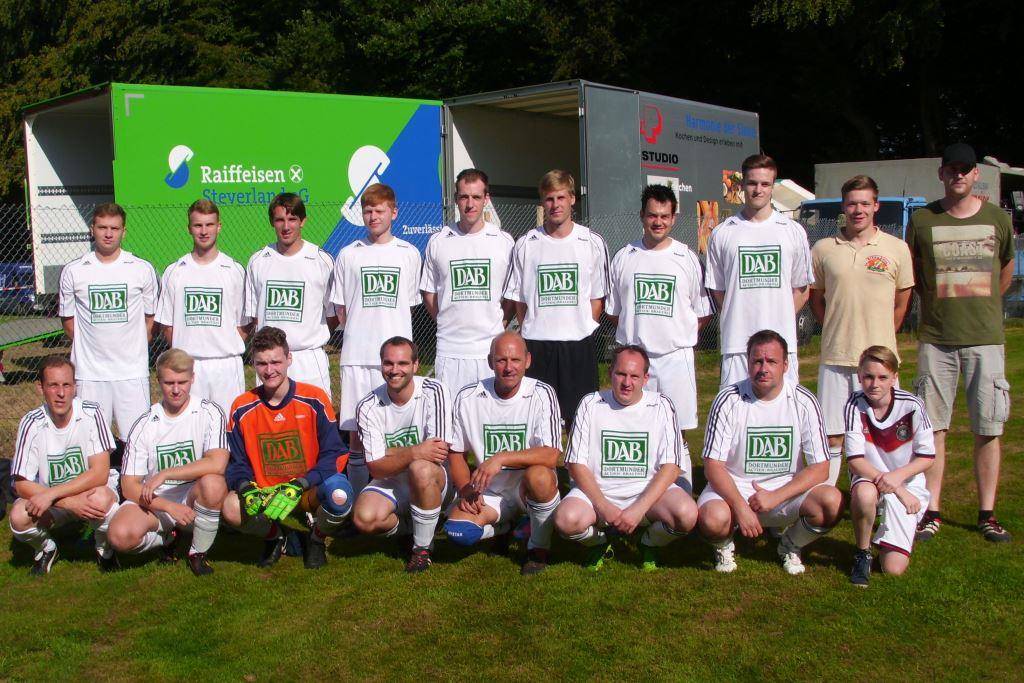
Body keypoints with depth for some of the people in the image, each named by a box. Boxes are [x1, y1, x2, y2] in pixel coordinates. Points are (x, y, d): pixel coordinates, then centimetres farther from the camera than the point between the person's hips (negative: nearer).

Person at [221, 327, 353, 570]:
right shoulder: (242, 408, 0)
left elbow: (334, 455, -11)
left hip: (310, 492, -2)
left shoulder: (314, 399, -8)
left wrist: (298, 486, -24)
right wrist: (247, 489, -19)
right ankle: (274, 537, 7)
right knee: (231, 508, -29)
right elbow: (237, 464, 4)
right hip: (264, 495, 2)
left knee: (339, 493, -35)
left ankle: (317, 541, 2)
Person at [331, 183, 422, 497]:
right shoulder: (348, 255, 8)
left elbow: (408, 305, 14)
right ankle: (358, 500, 12)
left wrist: (392, 333, 6)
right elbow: (341, 308, 12)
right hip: (357, 355, 0)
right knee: (357, 432, 3)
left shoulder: (408, 254, 9)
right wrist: (358, 333, 4)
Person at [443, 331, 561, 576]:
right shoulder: (468, 397, -5)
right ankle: (503, 527, 13)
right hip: (489, 491, 3)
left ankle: (539, 546, -7)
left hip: (529, 488, -3)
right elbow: (456, 452, 6)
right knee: (457, 530, -23)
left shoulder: (542, 394, -13)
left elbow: (551, 455, -22)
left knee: (539, 476, -37)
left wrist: (501, 459, -31)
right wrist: (466, 491, -10)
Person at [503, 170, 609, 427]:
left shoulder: (593, 243, 2)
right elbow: (518, 299, 8)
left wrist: (583, 327, 0)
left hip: (579, 343, 0)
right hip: (536, 344, 0)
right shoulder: (526, 245, 3)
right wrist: (530, 330, 2)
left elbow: (598, 297, 7)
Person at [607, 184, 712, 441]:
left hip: (676, 355, -1)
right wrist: (636, 333, 4)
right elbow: (613, 310, 13)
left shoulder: (687, 258, 5)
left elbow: (703, 313, 8)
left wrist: (679, 335, -1)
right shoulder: (623, 257, 7)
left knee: (677, 428, 2)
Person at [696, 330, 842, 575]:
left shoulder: (803, 402, -7)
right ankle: (724, 546, 7)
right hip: (734, 487, -2)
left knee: (832, 502, -26)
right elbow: (713, 465, -12)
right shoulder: (729, 400, -10)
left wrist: (775, 497, -20)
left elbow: (820, 468, -8)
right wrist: (740, 506, -27)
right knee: (712, 518, -34)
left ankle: (790, 546, 6)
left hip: (787, 489, 2)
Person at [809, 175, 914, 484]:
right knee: (832, 437, 4)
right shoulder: (823, 249, 4)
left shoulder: (897, 249, 3)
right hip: (835, 357, 0)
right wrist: (839, 332, 9)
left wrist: (879, 340, 8)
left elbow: (901, 301, 11)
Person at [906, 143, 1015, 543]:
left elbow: (1006, 272, 21)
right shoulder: (922, 220, 3)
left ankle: (987, 514, 14)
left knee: (988, 430, 3)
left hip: (985, 337, 1)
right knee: (933, 428, 1)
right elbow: (911, 275, 14)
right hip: (935, 338, -1)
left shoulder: (997, 219, 7)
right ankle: (932, 512, 9)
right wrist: (940, 302, 8)